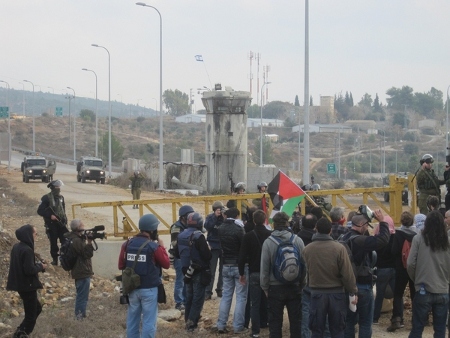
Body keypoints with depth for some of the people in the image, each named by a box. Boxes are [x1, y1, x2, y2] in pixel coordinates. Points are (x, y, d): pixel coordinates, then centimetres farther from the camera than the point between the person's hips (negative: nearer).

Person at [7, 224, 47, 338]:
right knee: (31, 314, 2)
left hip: (20, 284, 10)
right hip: (27, 286, -10)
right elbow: (29, 270, -25)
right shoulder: (27, 250, -23)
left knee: (36, 308, 23)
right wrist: (40, 266, -8)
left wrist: (37, 264, 9)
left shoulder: (16, 247, 6)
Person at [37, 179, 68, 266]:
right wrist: (50, 215, -18)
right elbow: (40, 211, -9)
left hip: (61, 223, 4)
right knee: (53, 243, 3)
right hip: (51, 224, -4)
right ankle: (55, 259, 14)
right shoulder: (46, 198, -8)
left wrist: (65, 221, 13)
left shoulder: (61, 197, 10)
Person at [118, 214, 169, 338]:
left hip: (132, 288, 5)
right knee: (148, 321, 1)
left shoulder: (127, 244, 0)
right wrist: (162, 247, 5)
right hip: (149, 289, -5)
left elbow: (121, 266, 6)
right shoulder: (154, 246, -14)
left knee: (132, 320, 14)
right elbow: (166, 264, -3)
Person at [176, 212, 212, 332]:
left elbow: (178, 254, 13)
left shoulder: (181, 236, 3)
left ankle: (188, 321, 21)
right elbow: (207, 255, -21)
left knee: (189, 297, 16)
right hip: (199, 272, -6)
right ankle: (191, 322, -6)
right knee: (198, 298, -1)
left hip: (187, 271, 6)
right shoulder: (199, 236, -19)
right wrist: (209, 252, 0)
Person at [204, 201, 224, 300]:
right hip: (214, 246, -2)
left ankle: (220, 289, 20)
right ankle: (208, 292, -2)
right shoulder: (210, 217, -3)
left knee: (223, 270, 10)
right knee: (211, 270, -3)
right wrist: (215, 216, -23)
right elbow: (207, 226, -20)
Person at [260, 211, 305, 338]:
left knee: (275, 322, 6)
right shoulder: (297, 240, -6)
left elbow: (264, 268, -5)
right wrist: (302, 284, 4)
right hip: (294, 287, 1)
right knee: (296, 321, 10)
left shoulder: (268, 242, -9)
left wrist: (265, 287, 5)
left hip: (275, 288, -1)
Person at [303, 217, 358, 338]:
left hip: (317, 293, 1)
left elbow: (306, 271, 1)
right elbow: (348, 273, -11)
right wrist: (353, 292, -2)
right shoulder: (339, 248, -13)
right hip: (336, 293, -1)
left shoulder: (307, 249, -7)